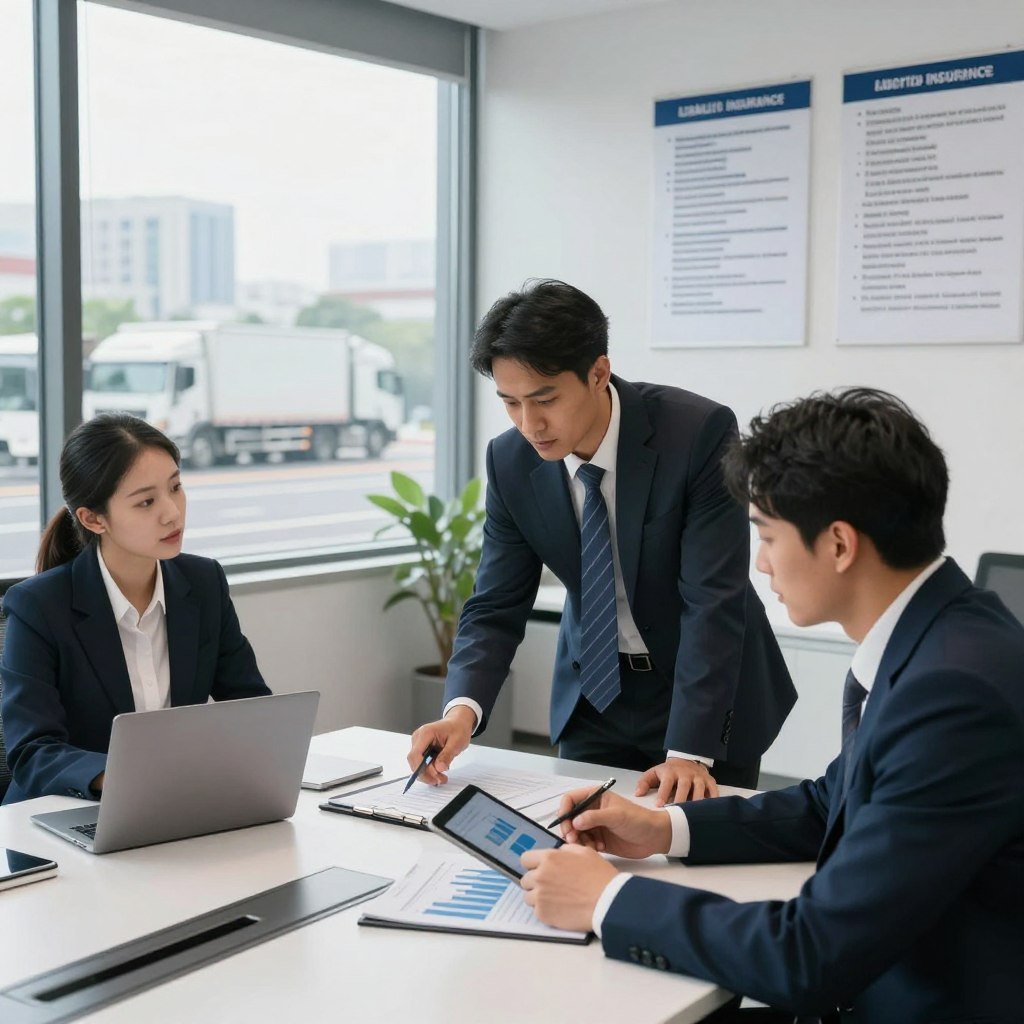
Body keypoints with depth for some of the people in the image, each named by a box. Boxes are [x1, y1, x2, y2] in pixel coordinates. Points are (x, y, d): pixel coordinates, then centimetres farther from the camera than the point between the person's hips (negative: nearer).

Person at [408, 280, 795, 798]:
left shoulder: (700, 433, -25)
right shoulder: (511, 460, -12)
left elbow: (713, 601, -26)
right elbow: (496, 606, -8)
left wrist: (688, 752, -31)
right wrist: (462, 710, -26)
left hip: (710, 688, -3)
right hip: (593, 693, 3)